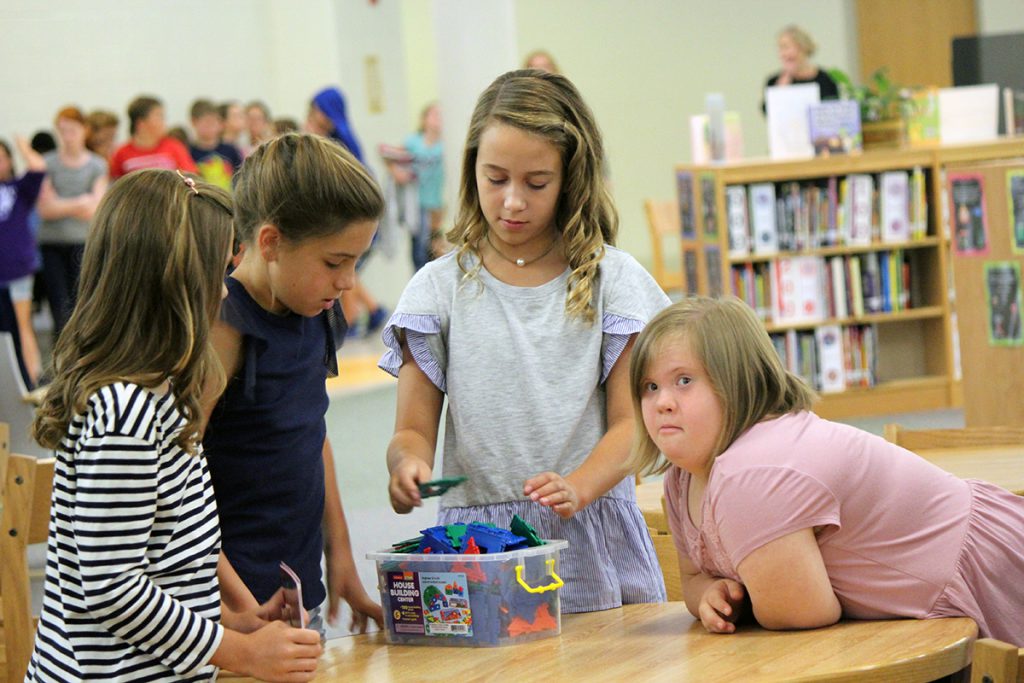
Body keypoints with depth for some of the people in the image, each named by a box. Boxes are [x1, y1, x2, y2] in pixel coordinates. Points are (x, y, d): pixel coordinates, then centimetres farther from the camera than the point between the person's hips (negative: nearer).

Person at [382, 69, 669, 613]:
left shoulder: (610, 279, 5)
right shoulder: (440, 288, 7)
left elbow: (630, 423, 1)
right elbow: (414, 429, 5)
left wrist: (576, 489, -18)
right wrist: (407, 465, -18)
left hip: (593, 536, 0)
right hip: (477, 547, 0)